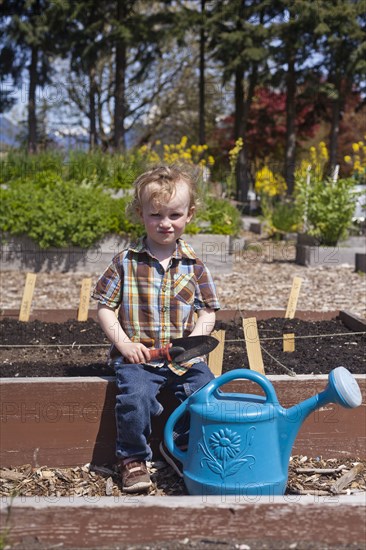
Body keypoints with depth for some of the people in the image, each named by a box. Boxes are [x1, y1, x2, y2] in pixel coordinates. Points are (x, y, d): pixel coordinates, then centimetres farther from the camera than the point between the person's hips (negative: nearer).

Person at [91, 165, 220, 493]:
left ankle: (181, 447, 9)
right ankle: (133, 458, -1)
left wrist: (193, 341, -10)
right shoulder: (126, 262, 2)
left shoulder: (194, 265, 6)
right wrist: (124, 343, -8)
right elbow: (104, 306, 4)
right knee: (135, 396, -27)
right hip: (138, 356, -2)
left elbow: (208, 311, 8)